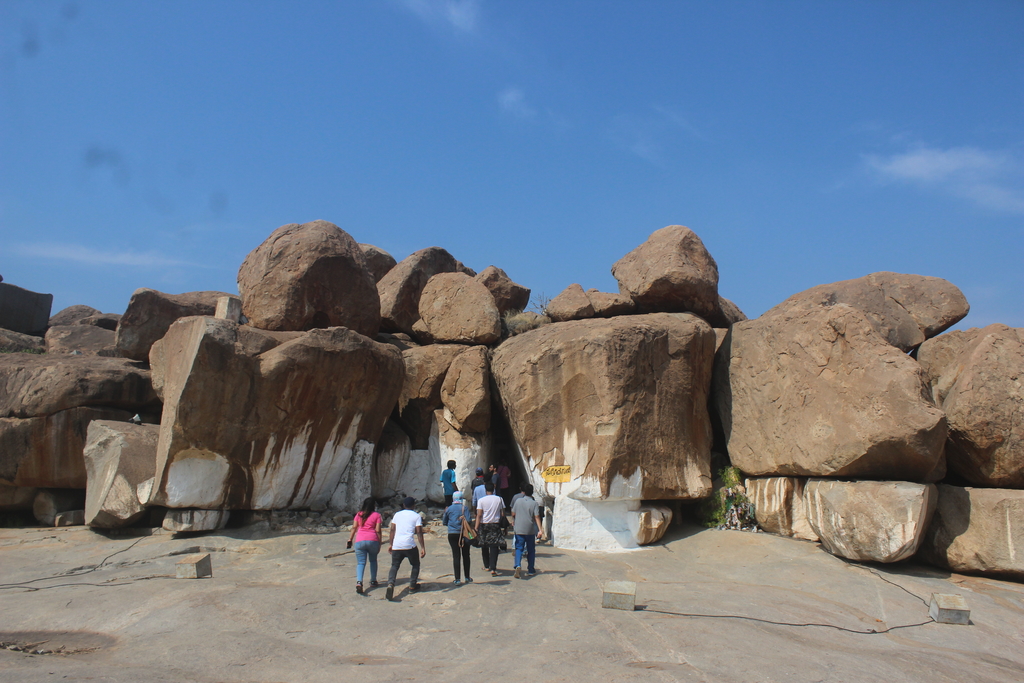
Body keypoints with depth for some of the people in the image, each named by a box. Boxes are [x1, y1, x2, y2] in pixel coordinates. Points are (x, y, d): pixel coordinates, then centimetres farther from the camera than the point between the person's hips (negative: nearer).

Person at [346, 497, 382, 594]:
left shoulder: (359, 514, 11)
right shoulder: (376, 515, 3)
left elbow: (354, 528, 6)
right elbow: (378, 530, -1)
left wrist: (350, 540, 9)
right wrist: (379, 544, 5)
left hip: (360, 540, 1)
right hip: (372, 540, -1)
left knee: (360, 563, 2)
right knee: (373, 560, 20)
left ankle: (359, 582, -19)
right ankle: (373, 581, 24)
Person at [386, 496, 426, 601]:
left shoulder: (397, 514, 14)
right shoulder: (416, 516, 4)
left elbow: (392, 530, 12)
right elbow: (419, 532, -3)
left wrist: (390, 544, 19)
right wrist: (423, 547, -2)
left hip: (396, 545, 2)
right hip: (410, 545, -2)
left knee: (394, 566, 7)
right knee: (416, 565, 20)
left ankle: (390, 584, -19)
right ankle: (412, 586, 22)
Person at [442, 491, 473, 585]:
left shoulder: (449, 509, 1)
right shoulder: (464, 507, -6)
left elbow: (445, 521, 12)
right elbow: (468, 520, -13)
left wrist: (445, 513, 26)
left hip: (452, 535, 1)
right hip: (463, 534, -1)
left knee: (456, 555, 4)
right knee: (466, 555, 10)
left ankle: (457, 579, 3)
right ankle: (467, 578, 18)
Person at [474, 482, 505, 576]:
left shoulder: (481, 500, -6)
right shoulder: (499, 499, 0)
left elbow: (479, 515, -10)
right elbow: (503, 513, 3)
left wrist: (476, 527, -8)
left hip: (484, 524, -1)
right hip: (495, 524, 1)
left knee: (485, 546, 17)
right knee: (494, 547, -1)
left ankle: (486, 565, 30)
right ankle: (493, 568, -12)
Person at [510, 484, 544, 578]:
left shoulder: (518, 501, 1)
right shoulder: (534, 503, -5)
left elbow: (513, 514, 9)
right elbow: (537, 517, -13)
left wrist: (513, 522, 29)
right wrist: (540, 530, -16)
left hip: (518, 529, 1)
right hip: (530, 530, -1)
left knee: (519, 548, 2)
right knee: (531, 550, 14)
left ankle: (518, 565, -23)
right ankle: (531, 570, 20)